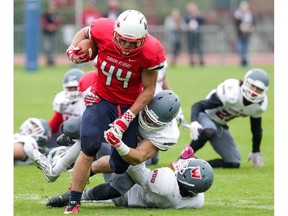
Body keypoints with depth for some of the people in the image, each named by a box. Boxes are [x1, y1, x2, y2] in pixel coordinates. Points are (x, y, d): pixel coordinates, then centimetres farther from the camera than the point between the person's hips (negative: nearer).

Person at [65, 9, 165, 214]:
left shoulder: (151, 52, -26)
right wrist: (74, 50, -18)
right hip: (102, 99, -1)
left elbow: (148, 90, -14)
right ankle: (74, 203, -14)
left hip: (130, 105, 1)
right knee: (90, 146, -24)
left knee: (120, 164, 4)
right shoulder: (103, 30, -23)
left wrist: (126, 119, -18)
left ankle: (85, 172, 38)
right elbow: (84, 33, 3)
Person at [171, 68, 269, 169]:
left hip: (220, 126, 7)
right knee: (209, 132, -43)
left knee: (234, 163, -4)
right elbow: (198, 105, -34)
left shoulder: (260, 105, -13)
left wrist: (256, 152, 16)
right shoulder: (231, 94, -34)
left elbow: (256, 129, 8)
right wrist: (194, 122, -53)